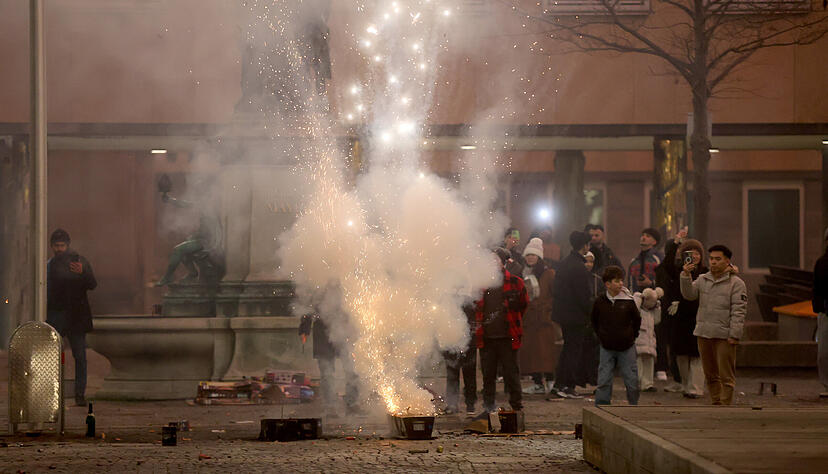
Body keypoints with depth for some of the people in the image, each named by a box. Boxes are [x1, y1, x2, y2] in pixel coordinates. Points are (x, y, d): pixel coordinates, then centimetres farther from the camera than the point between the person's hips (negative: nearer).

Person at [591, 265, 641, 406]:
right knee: (604, 381, 0)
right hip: (607, 348, 1)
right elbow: (594, 321, 12)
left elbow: (637, 320, 6)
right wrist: (601, 336, 8)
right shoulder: (600, 302, -3)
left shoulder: (628, 301, -6)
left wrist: (631, 336, 4)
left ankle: (634, 406, 17)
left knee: (631, 381, 3)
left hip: (626, 347, -1)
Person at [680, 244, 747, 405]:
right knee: (710, 374, 11)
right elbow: (689, 294, 2)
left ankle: (725, 406, -4)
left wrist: (734, 335, -13)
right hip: (703, 334, 5)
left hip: (724, 336, -5)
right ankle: (715, 403, 19)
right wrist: (686, 276, -12)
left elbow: (738, 311, -6)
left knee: (725, 375, -5)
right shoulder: (702, 279, 14)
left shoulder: (736, 283, -2)